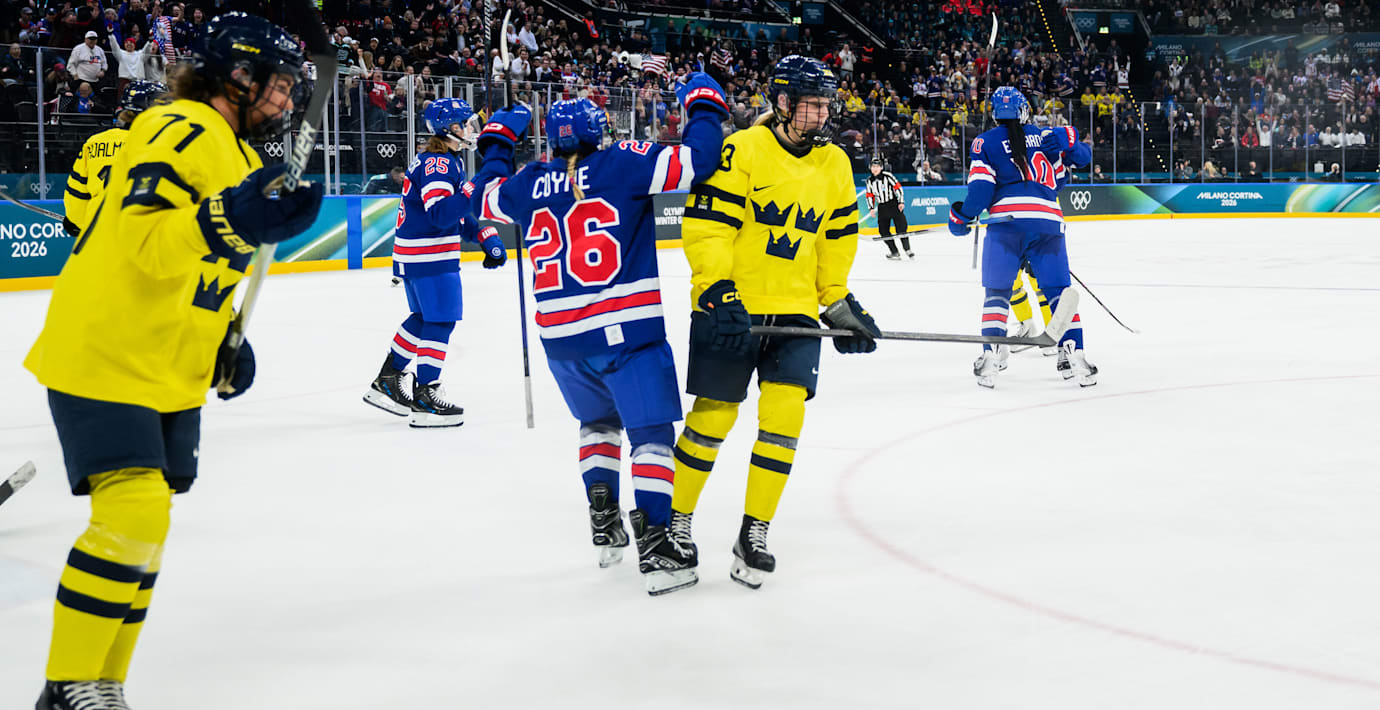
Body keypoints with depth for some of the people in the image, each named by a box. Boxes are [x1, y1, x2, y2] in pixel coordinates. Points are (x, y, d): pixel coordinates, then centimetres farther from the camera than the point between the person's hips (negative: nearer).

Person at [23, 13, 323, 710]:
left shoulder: (236, 153, 17)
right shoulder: (181, 132, -15)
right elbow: (144, 241, -29)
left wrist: (225, 344, 17)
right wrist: (228, 222, -43)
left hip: (171, 375, 10)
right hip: (104, 359, -10)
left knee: (144, 523, 11)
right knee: (131, 515, -17)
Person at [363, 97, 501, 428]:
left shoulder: (448, 162, 16)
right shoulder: (436, 163, -17)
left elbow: (458, 215, 21)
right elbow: (439, 215, -28)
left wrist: (486, 237, 12)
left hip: (413, 254, 11)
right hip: (428, 255, -11)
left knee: (424, 318, 20)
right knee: (440, 320, -7)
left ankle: (386, 382, 27)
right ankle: (425, 400, -6)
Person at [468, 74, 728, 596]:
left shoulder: (530, 184, 7)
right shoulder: (623, 164, -6)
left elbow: (487, 199, 28)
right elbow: (694, 161, -14)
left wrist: (496, 145, 43)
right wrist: (704, 107, 3)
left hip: (560, 336, 5)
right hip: (626, 330, -5)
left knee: (598, 421, 27)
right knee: (651, 432, -1)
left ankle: (603, 523, 19)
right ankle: (653, 542, -13)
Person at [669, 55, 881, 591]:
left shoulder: (835, 165, 9)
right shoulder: (742, 150, -10)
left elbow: (837, 241, 19)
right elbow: (705, 225, -14)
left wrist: (840, 304, 14)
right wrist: (717, 291, -21)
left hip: (796, 311, 4)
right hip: (731, 307, -4)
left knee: (784, 414, -9)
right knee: (712, 418, 1)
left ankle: (754, 532, 2)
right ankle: (676, 519, 22)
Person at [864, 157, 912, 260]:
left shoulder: (887, 176, -11)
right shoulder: (870, 181, 6)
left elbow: (898, 187, -9)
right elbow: (870, 195, 14)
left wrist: (901, 202, -13)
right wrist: (871, 208, 4)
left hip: (894, 204, -5)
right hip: (882, 207, 5)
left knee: (901, 227, -9)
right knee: (883, 230, -2)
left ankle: (907, 250, 3)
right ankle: (894, 253, 4)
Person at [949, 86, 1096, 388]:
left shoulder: (986, 142, 10)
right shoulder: (1044, 136, 18)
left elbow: (980, 188, 0)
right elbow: (1082, 156, 14)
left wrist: (961, 216, 10)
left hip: (1006, 221, -2)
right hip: (1048, 222, 2)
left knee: (997, 291, 6)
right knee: (1058, 290, 8)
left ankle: (991, 356, -6)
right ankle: (1073, 354, -3)